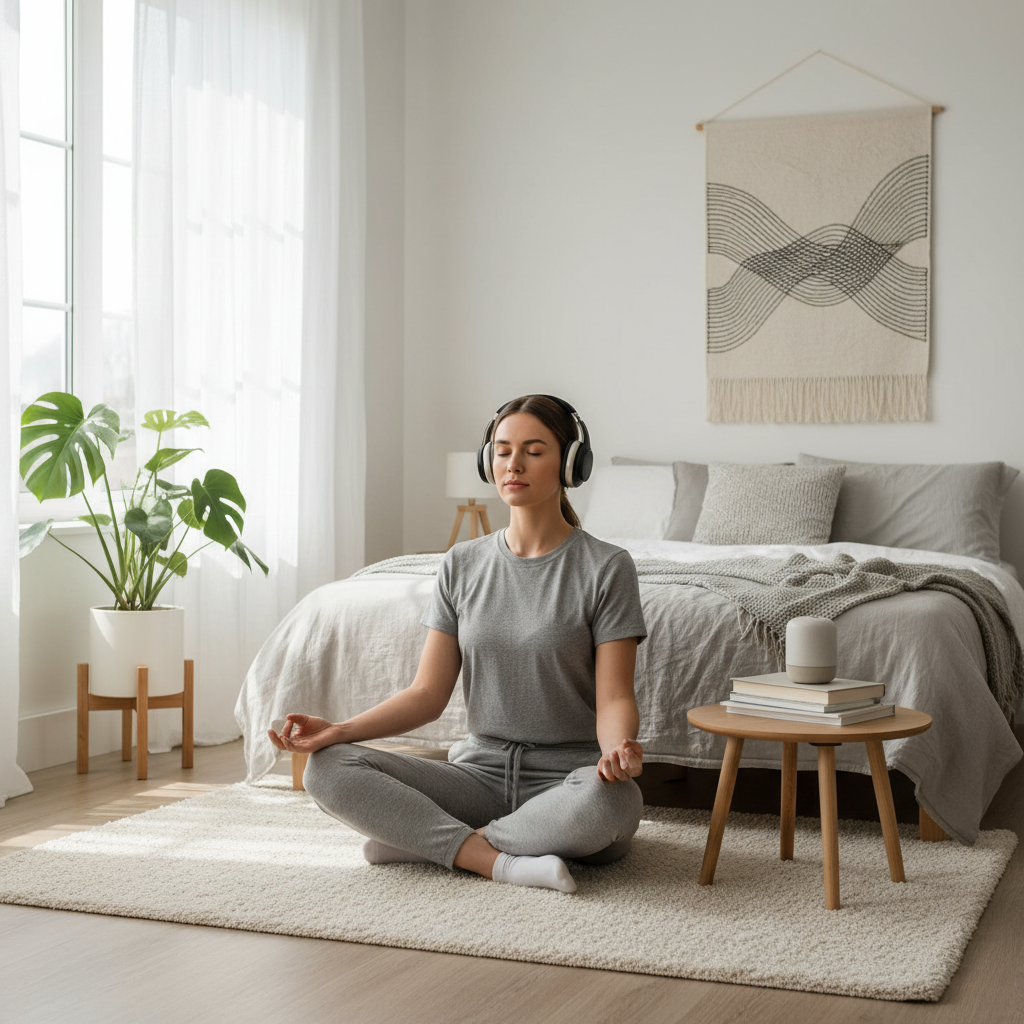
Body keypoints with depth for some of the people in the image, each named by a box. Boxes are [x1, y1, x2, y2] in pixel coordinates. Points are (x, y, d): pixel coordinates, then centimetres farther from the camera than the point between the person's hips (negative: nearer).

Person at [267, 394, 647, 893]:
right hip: (482, 772, 3)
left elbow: (614, 697, -9)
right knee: (327, 768, -18)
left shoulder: (605, 567, -4)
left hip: (568, 778, -3)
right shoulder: (463, 565, 8)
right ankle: (503, 862, -26)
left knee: (604, 799, -41)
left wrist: (617, 749, -33)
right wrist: (338, 730, -11)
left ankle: (421, 839, -21)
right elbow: (428, 693, 5)